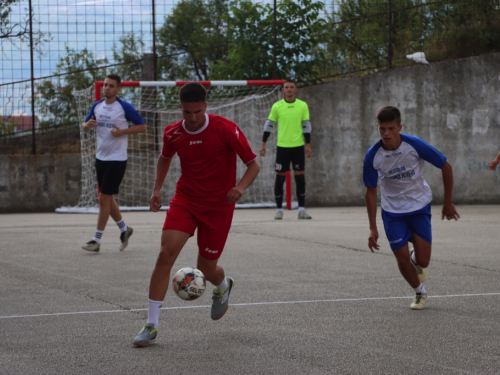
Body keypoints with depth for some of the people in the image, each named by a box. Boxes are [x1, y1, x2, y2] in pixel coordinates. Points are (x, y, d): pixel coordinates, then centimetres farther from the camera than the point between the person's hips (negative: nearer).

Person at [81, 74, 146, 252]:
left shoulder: (125, 107, -9)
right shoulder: (97, 106, 7)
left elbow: (142, 126, -7)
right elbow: (85, 126, 15)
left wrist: (122, 131, -19)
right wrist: (88, 125, -9)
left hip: (117, 159, -7)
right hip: (101, 157, 7)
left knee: (104, 198, -8)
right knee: (107, 198, 13)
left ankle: (97, 240, -3)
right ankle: (124, 229, 32)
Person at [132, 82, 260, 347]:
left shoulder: (225, 129, -16)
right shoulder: (173, 134, -4)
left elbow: (253, 164, -11)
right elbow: (165, 158, 20)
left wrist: (241, 187, -29)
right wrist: (157, 190, 11)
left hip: (218, 206, -2)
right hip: (185, 201, 2)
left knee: (206, 269, 6)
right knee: (166, 254, -17)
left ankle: (223, 287, 47)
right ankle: (151, 325, -12)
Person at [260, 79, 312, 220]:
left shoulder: (303, 105, 3)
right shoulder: (277, 106, 1)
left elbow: (306, 126, 5)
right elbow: (269, 125, 6)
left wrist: (308, 145, 0)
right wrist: (263, 143, 3)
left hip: (298, 146, 0)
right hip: (282, 146, 0)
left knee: (300, 177, 0)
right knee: (280, 177, 0)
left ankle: (302, 210, 4)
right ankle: (279, 209, 7)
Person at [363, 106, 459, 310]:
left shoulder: (415, 145, -22)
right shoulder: (373, 155, -17)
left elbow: (445, 167, -9)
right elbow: (371, 192, -6)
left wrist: (448, 202, -4)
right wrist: (373, 229, -8)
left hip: (419, 205, -1)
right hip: (392, 210, 1)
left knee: (423, 261, -7)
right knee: (402, 258, -6)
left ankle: (416, 259, 31)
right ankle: (420, 292, 22)